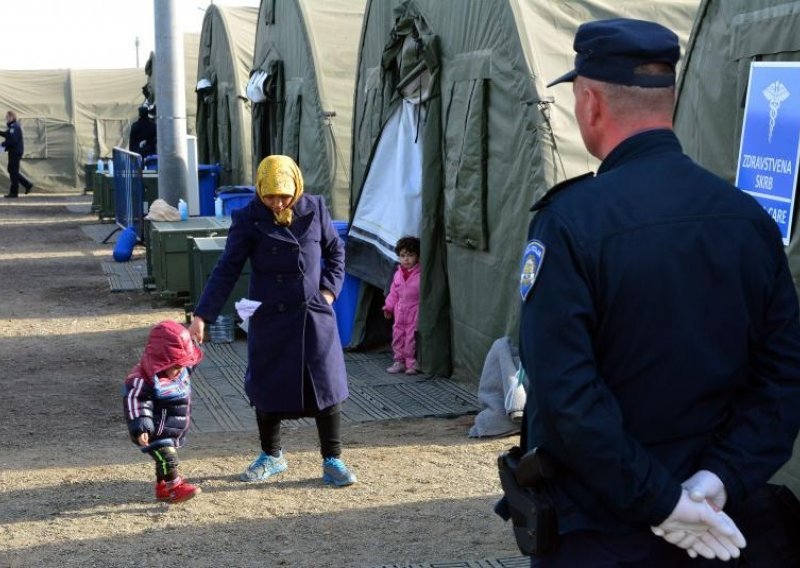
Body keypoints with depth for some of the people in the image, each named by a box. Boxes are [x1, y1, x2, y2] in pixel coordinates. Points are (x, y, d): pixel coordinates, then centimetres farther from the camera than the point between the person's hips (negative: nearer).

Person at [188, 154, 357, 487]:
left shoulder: (314, 209, -1)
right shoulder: (248, 220, -7)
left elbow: (336, 251, 13)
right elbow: (226, 270, -8)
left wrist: (329, 289, 0)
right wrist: (202, 316, -14)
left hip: (315, 315, 1)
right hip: (269, 319, -1)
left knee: (326, 385, 1)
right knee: (267, 387, 9)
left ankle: (333, 461, 14)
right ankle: (271, 456, 29)